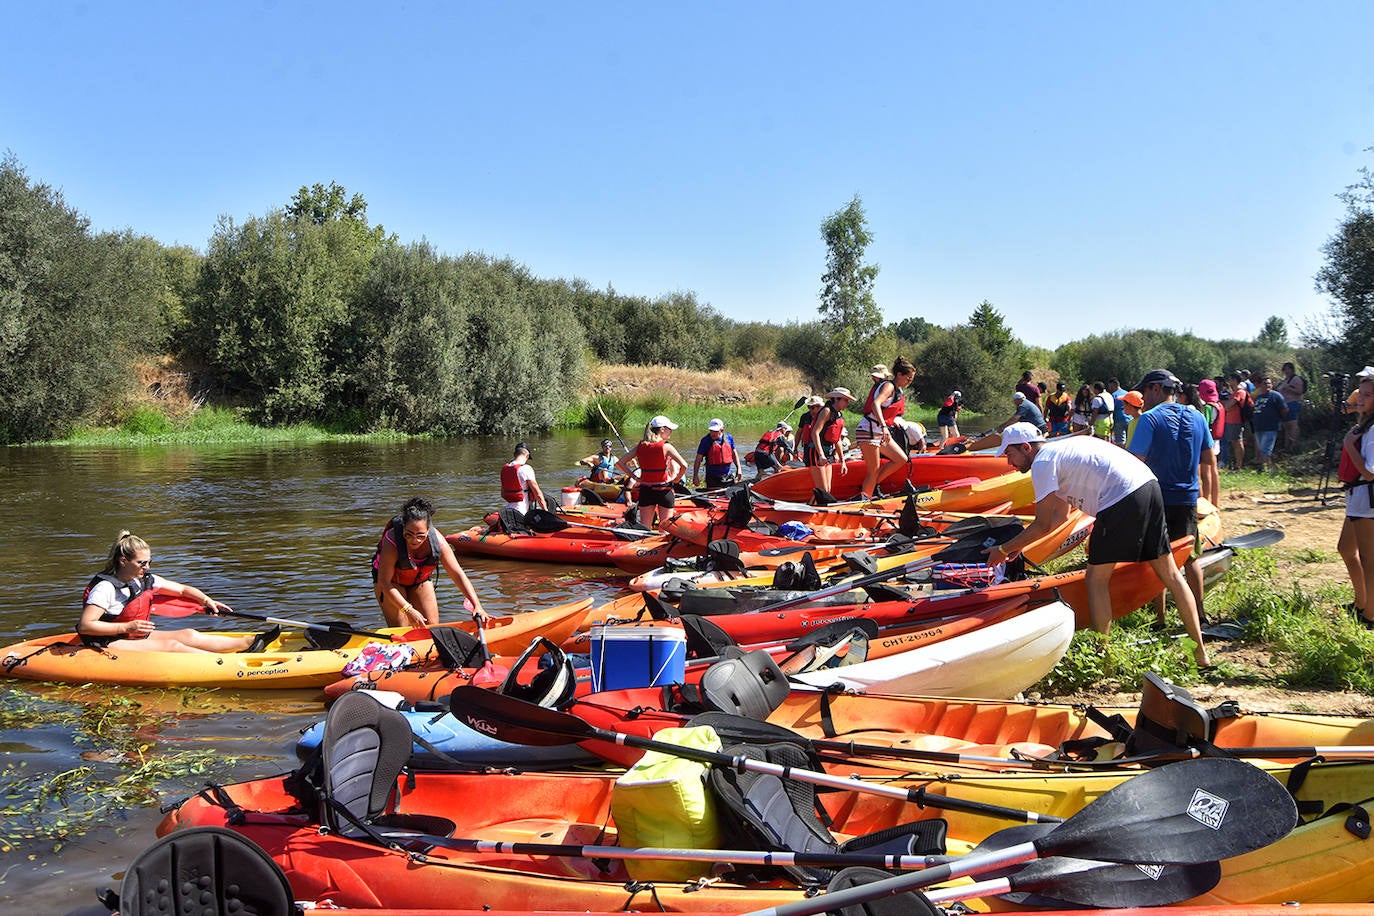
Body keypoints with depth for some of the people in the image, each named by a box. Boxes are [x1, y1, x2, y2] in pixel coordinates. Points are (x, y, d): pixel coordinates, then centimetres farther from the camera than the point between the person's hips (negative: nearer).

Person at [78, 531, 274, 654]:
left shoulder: (145, 580, 7)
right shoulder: (106, 588, -18)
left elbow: (183, 589, 17)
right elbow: (84, 626, -24)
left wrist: (206, 600, -1)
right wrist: (127, 627, -25)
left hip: (138, 637, 9)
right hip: (110, 645, -9)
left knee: (189, 635, -8)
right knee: (171, 645, -24)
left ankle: (248, 643, -17)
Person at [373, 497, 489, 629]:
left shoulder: (437, 540, -28)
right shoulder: (392, 541, -37)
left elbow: (458, 574, -23)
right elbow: (384, 582, -30)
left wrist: (477, 606, -30)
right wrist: (408, 610, -37)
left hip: (421, 580, 4)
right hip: (392, 581, -4)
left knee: (432, 627, 2)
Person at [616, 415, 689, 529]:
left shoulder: (640, 446, 2)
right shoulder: (666, 447, -11)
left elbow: (619, 464, 2)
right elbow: (684, 466, -20)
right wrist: (676, 480, -3)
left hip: (645, 490, 4)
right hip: (664, 490, -4)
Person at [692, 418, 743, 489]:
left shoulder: (729, 438, 2)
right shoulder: (705, 441, -7)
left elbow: (734, 453, 16)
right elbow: (698, 459, -6)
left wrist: (739, 468, 12)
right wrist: (695, 476, -11)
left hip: (728, 476, 3)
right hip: (713, 477, -3)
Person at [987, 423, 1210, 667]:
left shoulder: (1042, 463, -2)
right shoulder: (1059, 451, 26)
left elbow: (1042, 525, -2)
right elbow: (1060, 514, 33)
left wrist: (1004, 550, 9)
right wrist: (1019, 544, 33)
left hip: (1123, 498, -9)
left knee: (1097, 579, 3)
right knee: (1169, 573, 14)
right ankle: (1200, 652, 19)